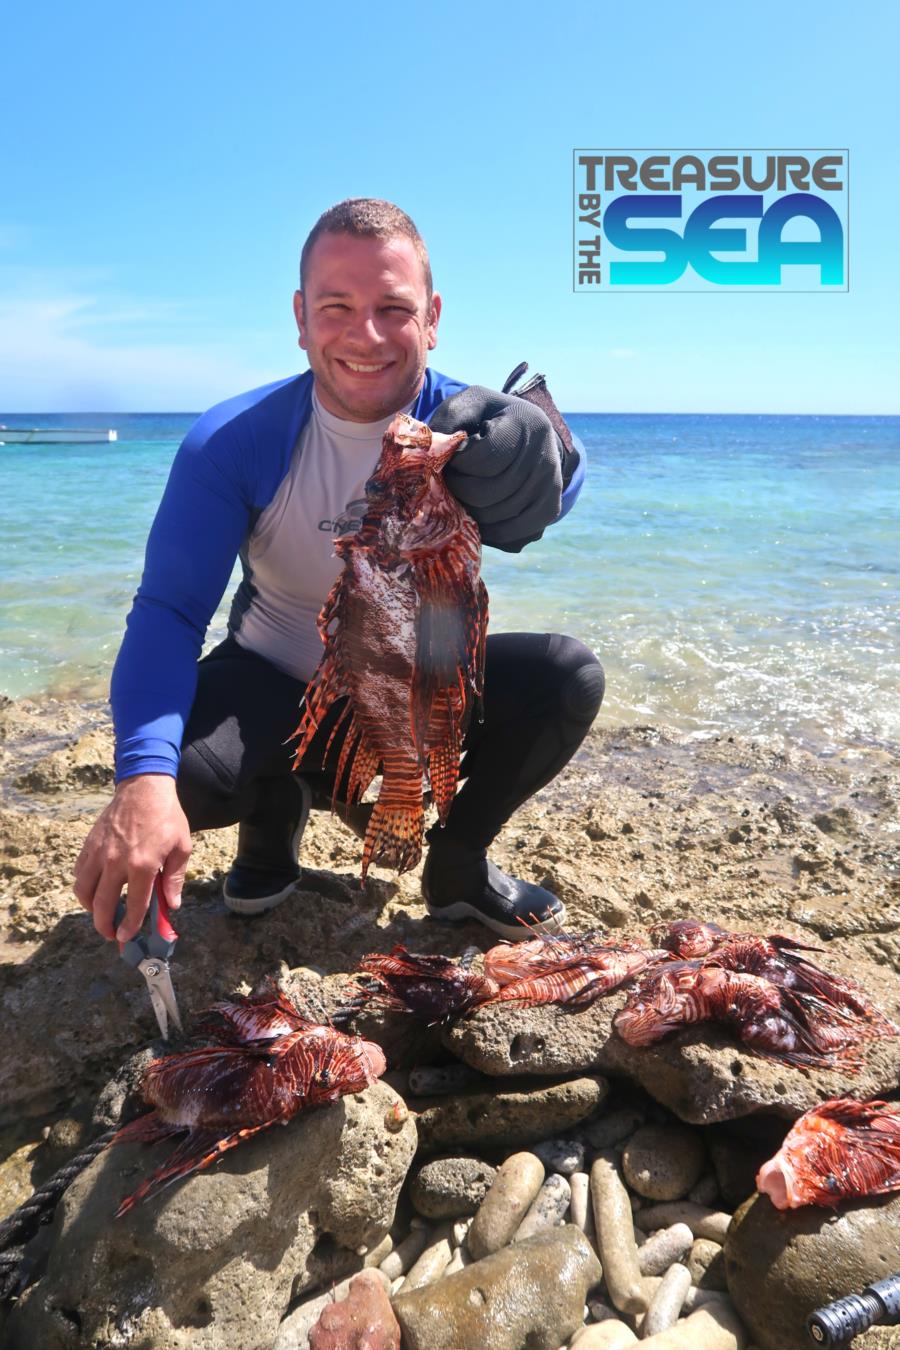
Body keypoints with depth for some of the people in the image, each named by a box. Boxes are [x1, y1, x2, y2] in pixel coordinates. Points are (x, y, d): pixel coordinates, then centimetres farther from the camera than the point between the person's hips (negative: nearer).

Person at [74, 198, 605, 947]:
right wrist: (145, 781, -47)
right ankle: (277, 808, 8)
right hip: (277, 688, -1)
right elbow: (168, 612, -30)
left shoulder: (470, 427, -17)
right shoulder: (232, 443, -22)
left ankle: (459, 862, 4)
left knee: (569, 677, -23)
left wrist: (532, 468, -55)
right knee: (174, 769, -33)